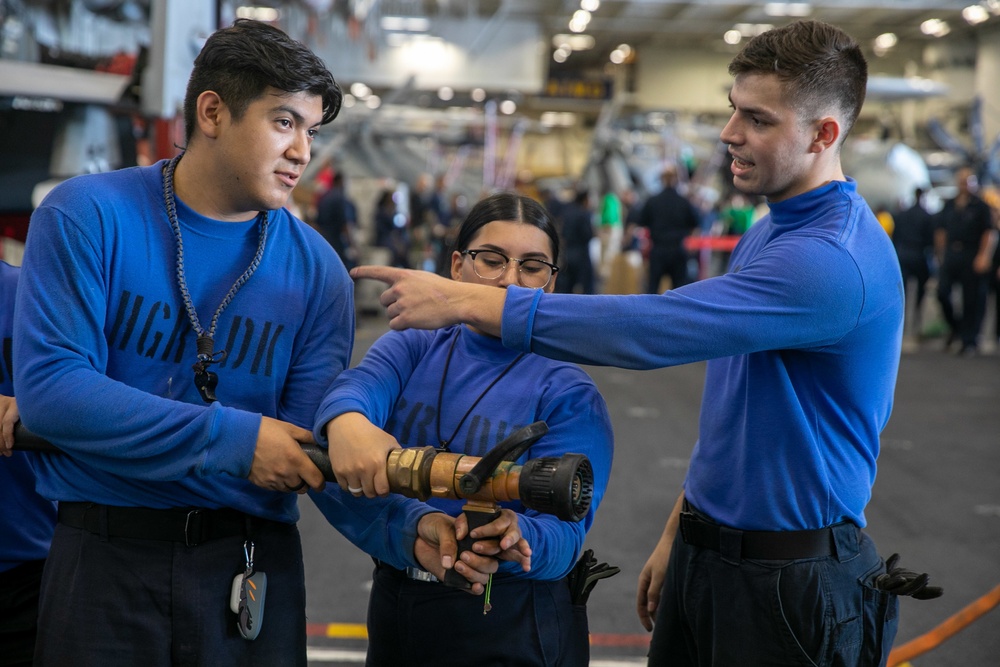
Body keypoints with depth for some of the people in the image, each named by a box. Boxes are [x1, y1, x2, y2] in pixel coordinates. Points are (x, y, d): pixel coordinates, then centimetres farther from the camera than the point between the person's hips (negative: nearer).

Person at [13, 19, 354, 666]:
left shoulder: (315, 268, 0)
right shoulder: (88, 215, -6)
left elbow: (307, 451, -4)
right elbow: (48, 388, -17)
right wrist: (233, 439, -19)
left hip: (251, 571, 2)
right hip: (102, 557, -2)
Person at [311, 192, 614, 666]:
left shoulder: (568, 394, -8)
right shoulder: (410, 347, 2)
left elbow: (563, 534, -18)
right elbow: (356, 386, -20)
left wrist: (512, 534, -41)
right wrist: (346, 420, -44)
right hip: (394, 612, 4)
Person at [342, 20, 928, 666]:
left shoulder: (834, 259, -23)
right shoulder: (767, 233, 10)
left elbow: (653, 329, -30)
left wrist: (463, 301, -28)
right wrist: (678, 535, 17)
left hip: (791, 585, -8)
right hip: (704, 560, 8)